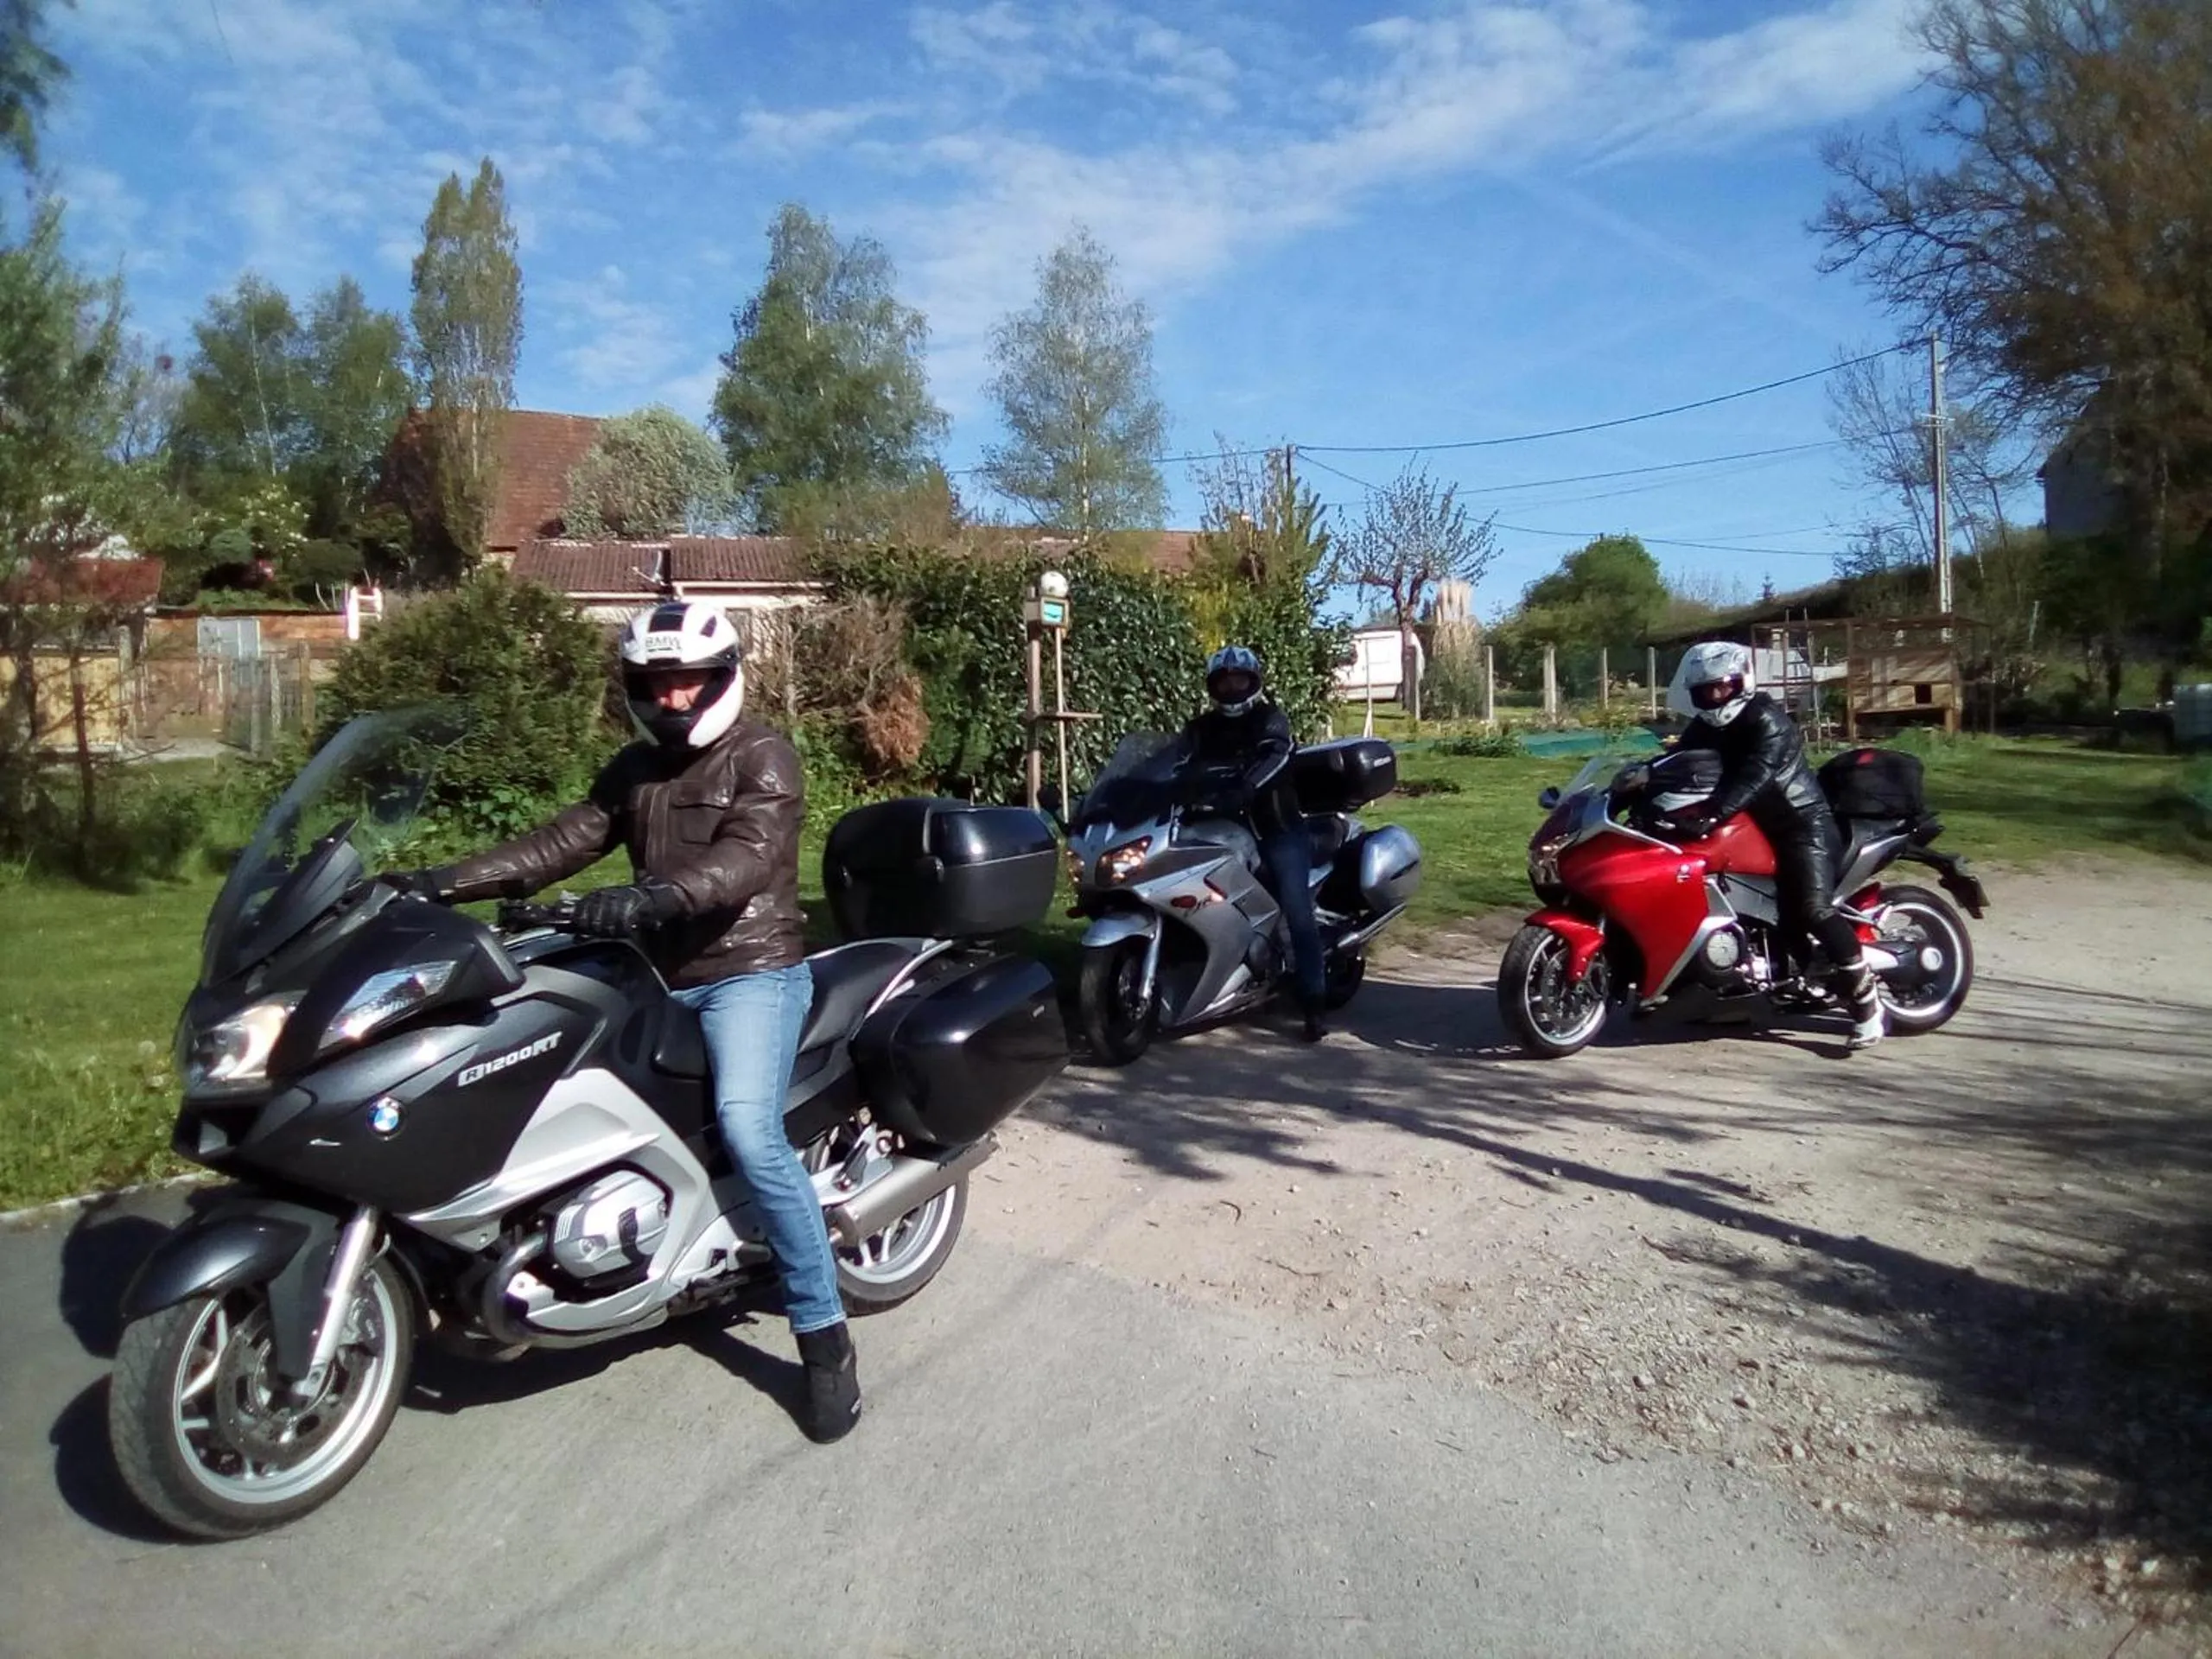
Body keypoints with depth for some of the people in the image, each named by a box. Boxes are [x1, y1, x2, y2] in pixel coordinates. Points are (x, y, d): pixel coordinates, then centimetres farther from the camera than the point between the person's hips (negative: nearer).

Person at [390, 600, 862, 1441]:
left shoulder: (763, 759, -7)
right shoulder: (633, 769, 17)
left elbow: (745, 858, -24)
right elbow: (560, 844, 8)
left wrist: (649, 897, -40)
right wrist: (446, 880, -4)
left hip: (751, 969, -8)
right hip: (660, 977, 8)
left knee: (747, 1130, -26)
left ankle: (824, 1335, -15)